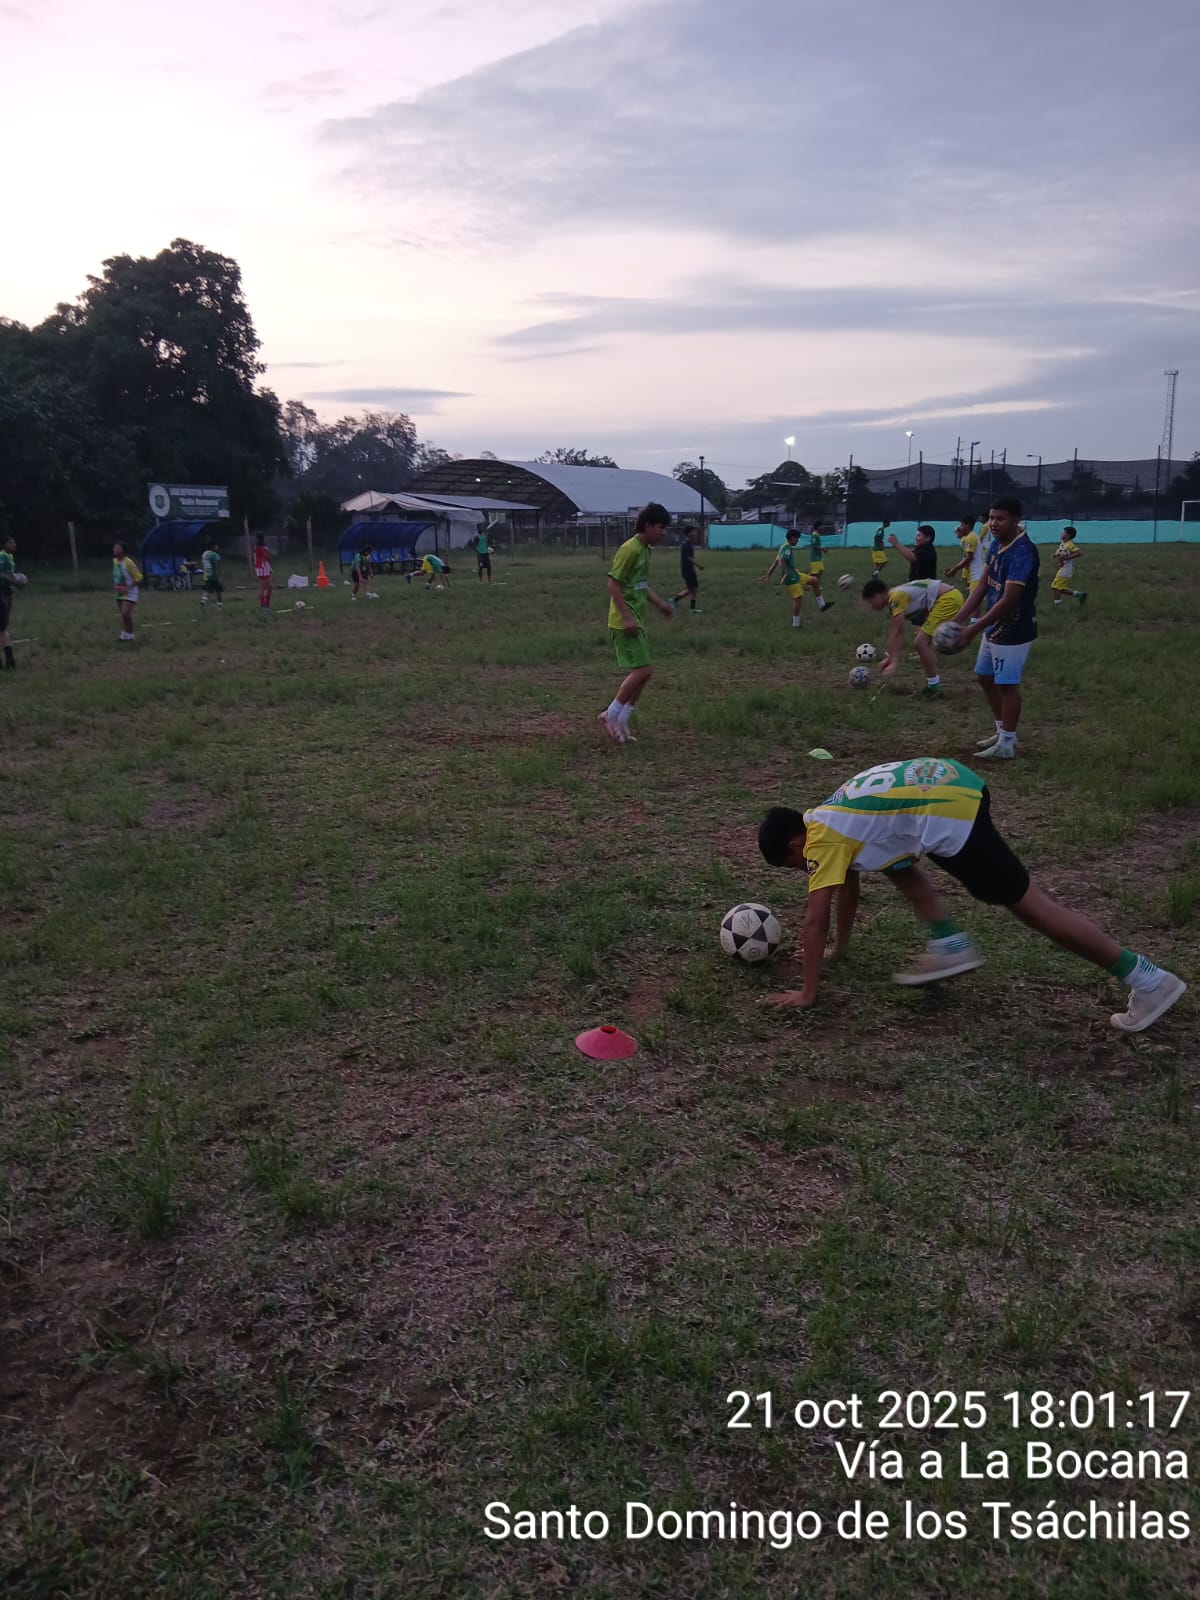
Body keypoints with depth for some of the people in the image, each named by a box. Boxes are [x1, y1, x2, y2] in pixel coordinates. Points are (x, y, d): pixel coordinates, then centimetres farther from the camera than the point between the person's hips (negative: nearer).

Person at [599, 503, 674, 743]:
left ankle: (622, 722, 16)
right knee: (642, 670, -12)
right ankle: (610, 715, -1)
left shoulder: (645, 550, 13)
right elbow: (613, 584, -19)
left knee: (640, 672, 10)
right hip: (625, 622, -10)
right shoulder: (630, 549, -16)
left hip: (637, 622, 10)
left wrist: (659, 603, 17)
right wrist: (627, 617, -22)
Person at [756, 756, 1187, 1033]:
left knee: (1029, 903, -2)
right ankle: (952, 947, 14)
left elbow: (815, 920, -5)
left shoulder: (821, 837, -4)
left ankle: (1148, 980, 3)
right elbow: (849, 884, 35)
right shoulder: (832, 820, 22)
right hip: (947, 780, 10)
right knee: (895, 861, 26)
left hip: (948, 808, -10)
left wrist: (807, 992, 2)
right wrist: (839, 950, 43)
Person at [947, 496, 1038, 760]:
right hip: (995, 627, 9)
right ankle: (1002, 731, 34)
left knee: (1007, 684, 1)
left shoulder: (1022, 552, -25)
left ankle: (1006, 744, 14)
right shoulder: (998, 545, 4)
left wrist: (972, 630, -29)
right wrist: (959, 618, -4)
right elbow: (982, 585, 6)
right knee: (985, 677, 19)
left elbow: (1008, 601, -29)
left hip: (1014, 631, -9)